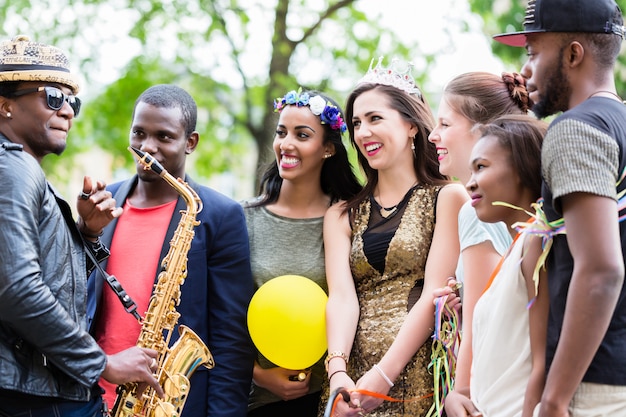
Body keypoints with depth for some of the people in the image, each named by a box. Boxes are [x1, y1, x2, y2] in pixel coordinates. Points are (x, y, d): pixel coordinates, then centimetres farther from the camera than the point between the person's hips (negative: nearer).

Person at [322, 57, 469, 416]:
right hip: (353, 384, 3)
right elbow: (342, 297, 0)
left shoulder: (447, 197, 2)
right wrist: (337, 370, -17)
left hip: (420, 381, -3)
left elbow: (434, 294, -7)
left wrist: (383, 375, -16)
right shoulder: (342, 215, 15)